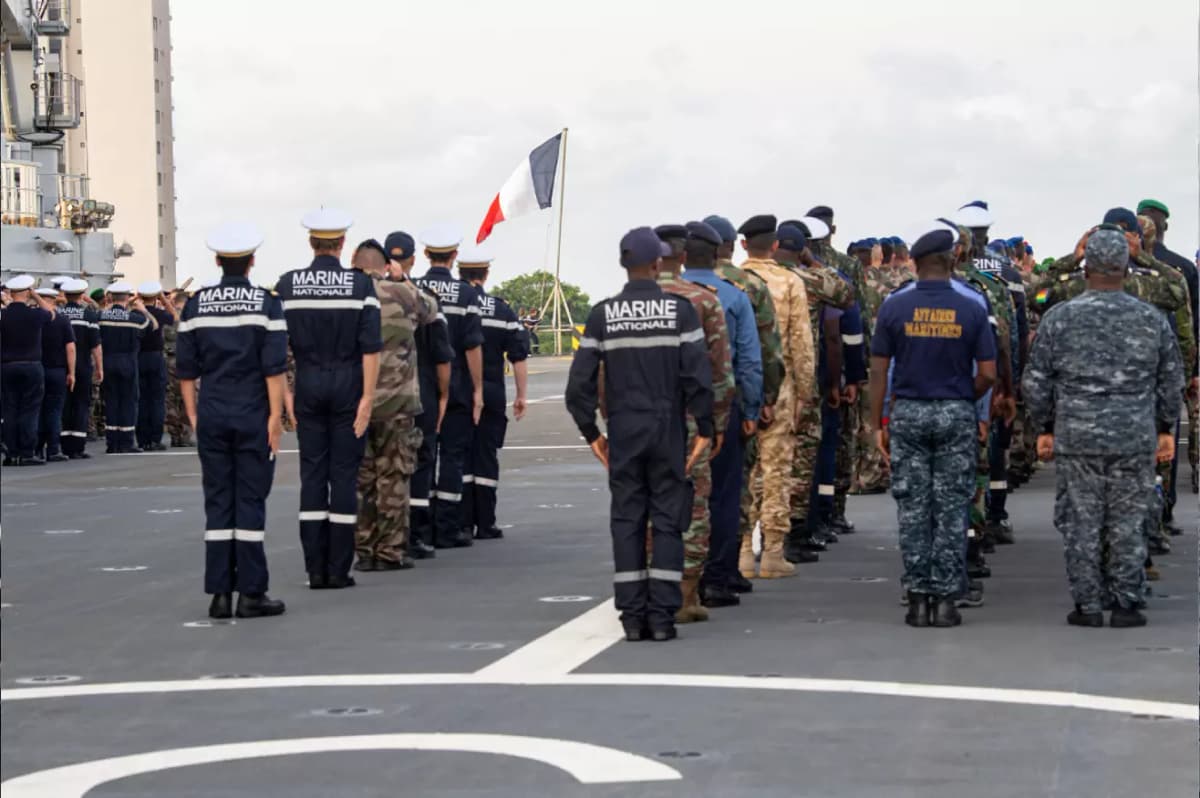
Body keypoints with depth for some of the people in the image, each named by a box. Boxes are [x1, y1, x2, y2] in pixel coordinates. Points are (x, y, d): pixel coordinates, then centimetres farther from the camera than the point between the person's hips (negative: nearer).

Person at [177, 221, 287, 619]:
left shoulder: (196, 304, 4)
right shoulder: (266, 303, -6)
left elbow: (186, 367, 5)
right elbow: (274, 366, -11)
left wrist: (193, 413, 14)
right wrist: (275, 415, -8)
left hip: (211, 418, 3)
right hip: (252, 417, -3)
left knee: (217, 502, 6)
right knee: (250, 501, 0)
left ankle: (219, 594, 6)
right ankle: (251, 593, 0)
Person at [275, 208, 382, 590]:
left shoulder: (287, 285, -1)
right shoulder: (360, 284, -6)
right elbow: (371, 348, -10)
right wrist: (367, 398, -7)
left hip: (308, 387, 2)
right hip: (348, 387, -2)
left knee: (312, 475, 7)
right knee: (344, 475, 3)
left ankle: (315, 570, 6)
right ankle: (338, 570, 3)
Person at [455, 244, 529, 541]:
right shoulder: (501, 310, -1)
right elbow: (519, 357, -1)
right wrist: (521, 395, 6)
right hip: (491, 394, 0)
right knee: (486, 458, 5)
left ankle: (463, 523, 4)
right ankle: (485, 524, 5)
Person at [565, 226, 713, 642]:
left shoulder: (602, 315, 0)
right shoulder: (679, 310, -5)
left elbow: (580, 381, -2)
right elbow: (698, 375, -10)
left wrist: (591, 432, 8)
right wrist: (704, 428, -2)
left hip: (622, 434, 2)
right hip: (668, 430, -1)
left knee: (626, 521, 7)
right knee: (667, 521, 4)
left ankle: (633, 616, 6)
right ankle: (662, 615, 0)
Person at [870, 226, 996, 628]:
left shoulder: (894, 307, -4)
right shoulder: (971, 310, -4)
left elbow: (879, 369, -2)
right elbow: (987, 374, -4)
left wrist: (877, 423, 5)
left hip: (908, 413, 0)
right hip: (956, 414, 0)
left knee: (912, 508, 5)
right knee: (951, 509, 4)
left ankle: (918, 598, 5)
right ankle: (945, 599, 3)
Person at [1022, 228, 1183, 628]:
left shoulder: (1059, 318, -2)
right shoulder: (1152, 320, 2)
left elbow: (1037, 382, 2)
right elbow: (1171, 382, 10)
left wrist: (1045, 428, 13)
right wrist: (1166, 429, 20)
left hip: (1077, 438, -1)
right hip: (1136, 439, 1)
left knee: (1081, 523, 6)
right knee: (1127, 523, 7)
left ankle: (1088, 606, 8)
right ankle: (1126, 605, 9)